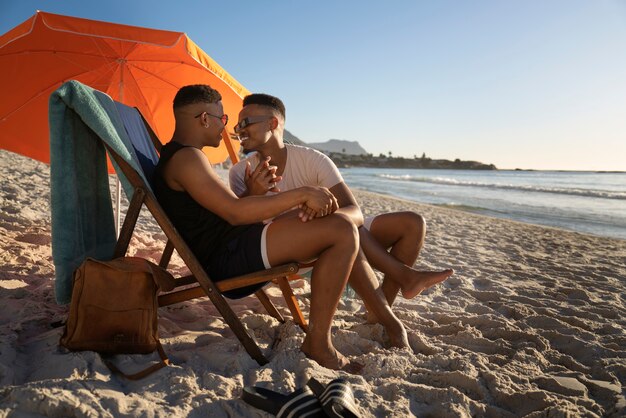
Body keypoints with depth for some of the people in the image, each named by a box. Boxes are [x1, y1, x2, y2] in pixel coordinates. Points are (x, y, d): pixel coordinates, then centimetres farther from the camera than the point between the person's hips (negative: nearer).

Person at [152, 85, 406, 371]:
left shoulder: (178, 157, 23)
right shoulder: (185, 157, -12)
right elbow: (234, 212, -24)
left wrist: (253, 190, 4)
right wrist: (303, 194, -21)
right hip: (228, 259, -11)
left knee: (340, 226, 15)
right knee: (342, 231, -22)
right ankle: (317, 343, -14)